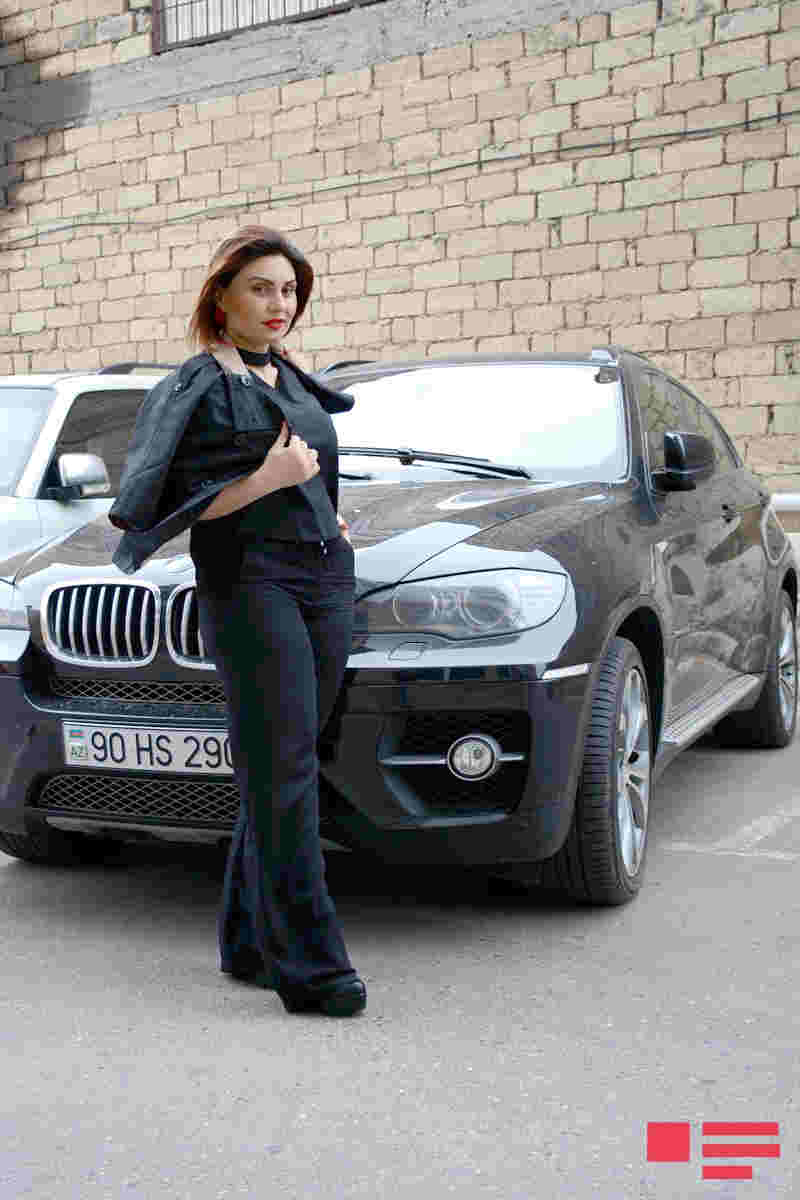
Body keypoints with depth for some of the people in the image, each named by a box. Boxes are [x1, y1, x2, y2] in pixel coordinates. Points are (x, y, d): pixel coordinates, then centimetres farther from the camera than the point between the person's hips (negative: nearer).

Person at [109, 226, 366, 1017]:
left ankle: (249, 941, 17)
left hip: (325, 577, 7)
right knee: (282, 770, -11)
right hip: (249, 581, -7)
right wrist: (267, 482, -16)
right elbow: (169, 504, -7)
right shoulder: (198, 387, 0)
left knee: (279, 771, 7)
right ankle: (308, 965, -8)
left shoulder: (295, 381, 21)